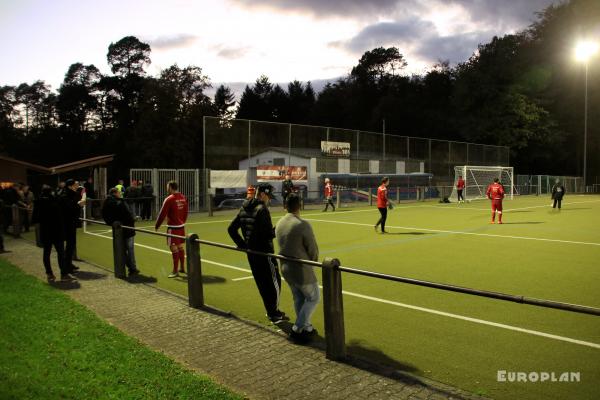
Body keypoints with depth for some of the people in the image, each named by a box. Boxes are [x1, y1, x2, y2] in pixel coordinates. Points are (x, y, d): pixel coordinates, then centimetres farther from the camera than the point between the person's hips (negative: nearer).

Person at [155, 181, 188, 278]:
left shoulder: (169, 199, -14)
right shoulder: (183, 198, 6)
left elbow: (162, 214, -11)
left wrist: (156, 226, -2)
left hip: (173, 227, -7)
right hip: (181, 226, 7)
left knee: (174, 249, -2)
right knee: (181, 247, 16)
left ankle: (175, 271, 3)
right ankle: (182, 268, 26)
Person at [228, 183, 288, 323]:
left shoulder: (244, 209, 9)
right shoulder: (262, 209, -16)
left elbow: (231, 229, 12)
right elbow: (268, 234, -24)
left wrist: (242, 244, 13)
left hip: (251, 252, 8)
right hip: (264, 252, -8)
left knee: (262, 283, 16)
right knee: (274, 282, 4)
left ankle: (272, 311, 28)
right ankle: (274, 314, 11)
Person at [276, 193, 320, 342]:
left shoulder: (279, 224, 0)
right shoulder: (303, 225, -21)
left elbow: (282, 245, 6)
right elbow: (313, 250, -15)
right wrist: (313, 262, 7)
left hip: (285, 267, 7)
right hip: (302, 269, -7)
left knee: (298, 298, 20)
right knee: (313, 298, 11)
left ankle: (306, 327, 31)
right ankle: (297, 329, 11)